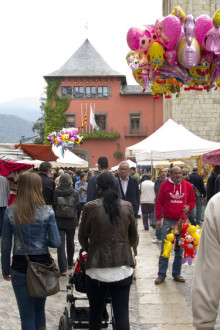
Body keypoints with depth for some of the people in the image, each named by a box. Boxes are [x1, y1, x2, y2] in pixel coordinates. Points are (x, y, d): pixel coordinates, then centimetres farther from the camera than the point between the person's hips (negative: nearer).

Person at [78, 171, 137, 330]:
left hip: (98, 268, -1)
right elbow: (133, 236, 11)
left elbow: (82, 237, 3)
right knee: (122, 314, 6)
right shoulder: (127, 207, -1)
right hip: (123, 267, 2)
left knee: (96, 311, 15)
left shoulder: (90, 207, -8)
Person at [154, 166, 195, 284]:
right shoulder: (165, 185, -1)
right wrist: (158, 218, -4)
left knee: (180, 249, 9)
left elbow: (192, 201, 14)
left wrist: (189, 207, -9)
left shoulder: (188, 186, 4)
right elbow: (159, 203, 2)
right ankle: (161, 275, 8)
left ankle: (176, 274, 21)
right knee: (165, 248, 0)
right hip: (168, 221, -2)